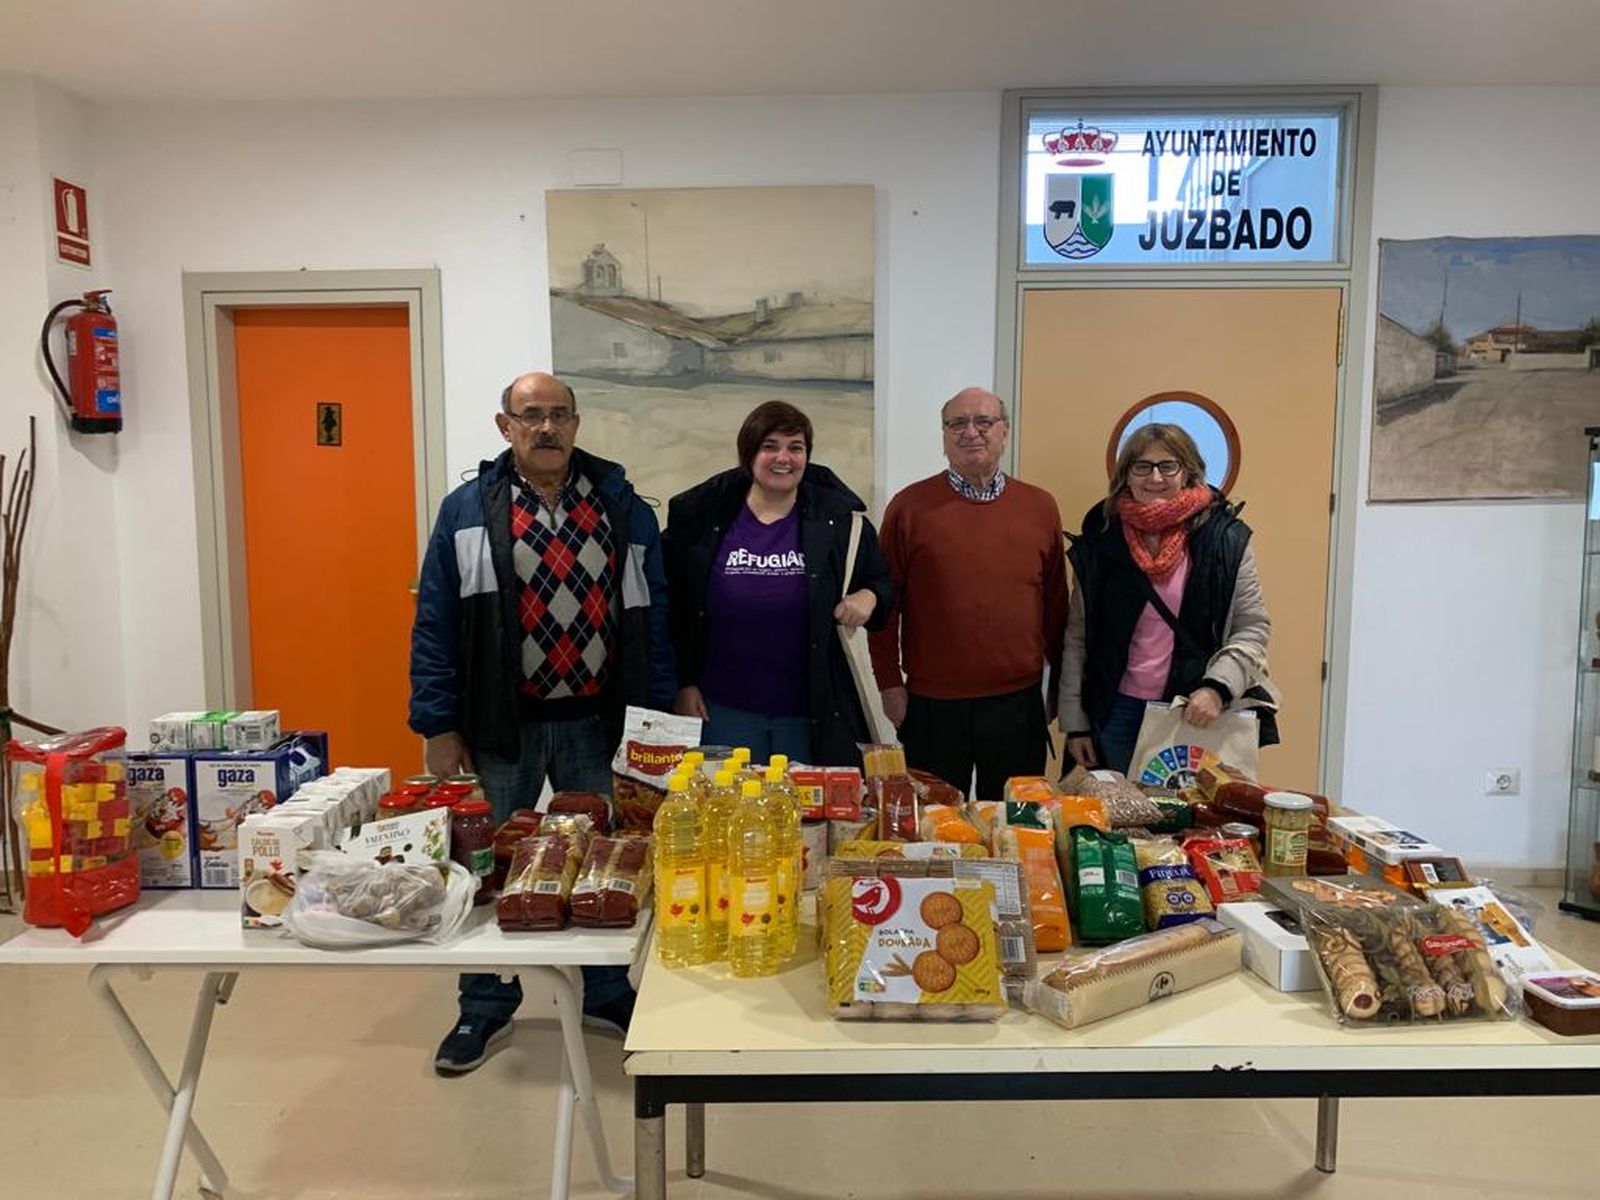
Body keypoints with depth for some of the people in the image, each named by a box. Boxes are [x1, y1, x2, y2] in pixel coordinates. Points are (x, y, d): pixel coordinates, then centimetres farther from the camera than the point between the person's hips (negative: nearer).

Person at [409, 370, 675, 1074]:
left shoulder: (622, 506, 4)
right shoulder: (468, 512, -1)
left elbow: (651, 616, 4)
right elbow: (435, 624, -2)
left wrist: (658, 714, 1)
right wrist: (439, 726, -7)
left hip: (599, 721, 2)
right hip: (502, 725, -1)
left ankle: (606, 995, 33)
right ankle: (485, 1008, 30)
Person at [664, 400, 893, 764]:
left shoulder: (839, 519, 1)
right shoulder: (702, 517, 0)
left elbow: (883, 581, 13)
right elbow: (672, 608, 5)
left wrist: (868, 597, -10)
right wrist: (684, 683, 1)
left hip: (811, 712, 0)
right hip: (724, 709, 0)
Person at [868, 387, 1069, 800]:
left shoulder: (1040, 507, 5)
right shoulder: (910, 506, -1)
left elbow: (1056, 603, 9)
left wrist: (1061, 684, 9)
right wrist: (890, 683, -1)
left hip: (1018, 703, 2)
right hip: (931, 705, -1)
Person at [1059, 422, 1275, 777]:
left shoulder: (1226, 538, -1)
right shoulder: (1100, 541, 3)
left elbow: (1253, 628, 1)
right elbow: (1078, 635, 6)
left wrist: (1217, 687, -15)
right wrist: (1074, 722, 4)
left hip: (1195, 712, -1)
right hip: (1117, 711, 2)